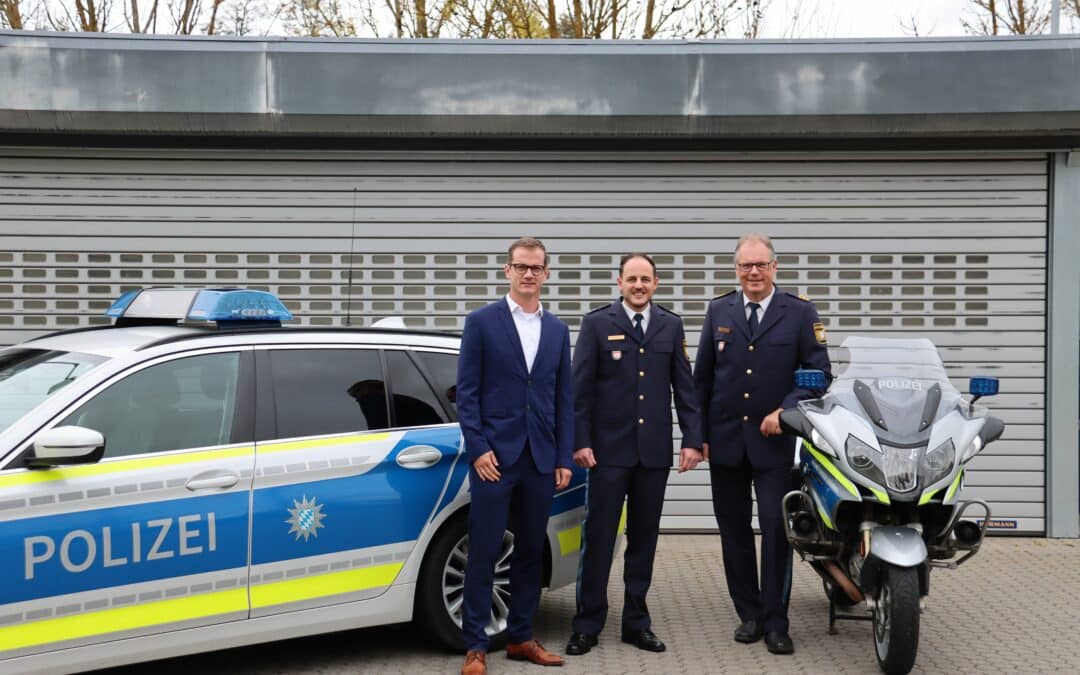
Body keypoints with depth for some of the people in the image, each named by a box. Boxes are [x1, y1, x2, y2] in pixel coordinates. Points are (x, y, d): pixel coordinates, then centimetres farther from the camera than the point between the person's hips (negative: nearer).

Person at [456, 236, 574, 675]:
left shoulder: (557, 330, 12)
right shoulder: (481, 322, -1)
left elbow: (564, 398, 11)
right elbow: (467, 392, -4)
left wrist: (564, 458, 6)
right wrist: (478, 449, -11)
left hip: (541, 459, 4)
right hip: (495, 456, -4)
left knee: (531, 552, 10)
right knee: (483, 553, -2)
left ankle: (520, 638, 20)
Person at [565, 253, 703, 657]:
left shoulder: (671, 326, 9)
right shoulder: (597, 324, 0)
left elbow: (684, 387, 8)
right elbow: (581, 388, -2)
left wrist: (692, 439, 1)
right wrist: (580, 442, -8)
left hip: (655, 451, 3)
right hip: (609, 449, -3)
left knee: (643, 539, 9)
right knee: (598, 538, 0)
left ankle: (636, 623, 18)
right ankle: (587, 625, 8)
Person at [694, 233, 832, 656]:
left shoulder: (800, 313, -1)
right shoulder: (718, 311, 7)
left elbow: (820, 373, -4)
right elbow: (702, 378, 8)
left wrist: (786, 411, -16)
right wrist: (699, 434, 4)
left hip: (775, 439, -3)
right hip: (725, 439, 3)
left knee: (776, 530, -4)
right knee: (733, 531, 8)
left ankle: (775, 624, 3)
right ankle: (749, 614, 19)